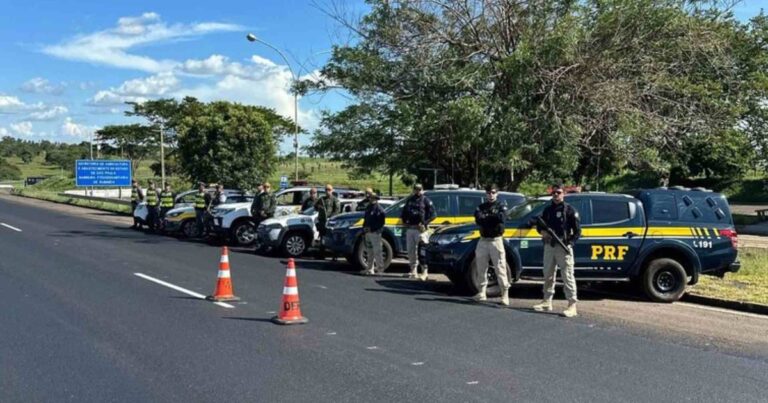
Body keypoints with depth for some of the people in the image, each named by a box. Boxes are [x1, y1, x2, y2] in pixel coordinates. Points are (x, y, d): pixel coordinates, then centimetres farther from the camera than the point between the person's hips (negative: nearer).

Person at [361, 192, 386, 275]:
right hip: (368, 233, 9)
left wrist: (372, 228, -17)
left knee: (377, 252, -8)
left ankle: (380, 269, -4)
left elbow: (381, 222, -14)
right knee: (369, 252, 13)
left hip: (375, 233, -9)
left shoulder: (378, 208, -10)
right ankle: (369, 268, 20)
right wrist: (364, 228, 7)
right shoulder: (368, 207, 16)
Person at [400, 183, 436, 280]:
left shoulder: (426, 200, 1)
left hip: (420, 229, -6)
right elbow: (404, 211, 26)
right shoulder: (409, 200, 18)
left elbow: (432, 214, -4)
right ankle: (413, 271, 20)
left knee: (422, 251, -12)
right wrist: (404, 221, 10)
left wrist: (424, 223, -13)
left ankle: (425, 272, -8)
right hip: (410, 229, 6)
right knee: (411, 251, 11)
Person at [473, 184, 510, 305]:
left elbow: (501, 218, -19)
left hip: (496, 240, -4)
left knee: (500, 268, -6)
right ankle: (482, 292, 22)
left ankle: (505, 295, -4)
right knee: (481, 268, 10)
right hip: (483, 241, 4)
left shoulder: (501, 207, 3)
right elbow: (478, 220, -8)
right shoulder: (481, 207, 11)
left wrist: (486, 217, -10)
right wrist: (493, 218, -14)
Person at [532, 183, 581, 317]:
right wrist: (542, 232, -2)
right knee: (548, 275, 13)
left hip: (563, 247, -6)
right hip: (549, 246, 6)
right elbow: (539, 225, 21)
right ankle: (547, 301, 24)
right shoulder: (547, 209, 15)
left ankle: (572, 305, -7)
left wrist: (569, 242, -17)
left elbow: (577, 230, -4)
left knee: (567, 276, -8)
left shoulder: (569, 209, -2)